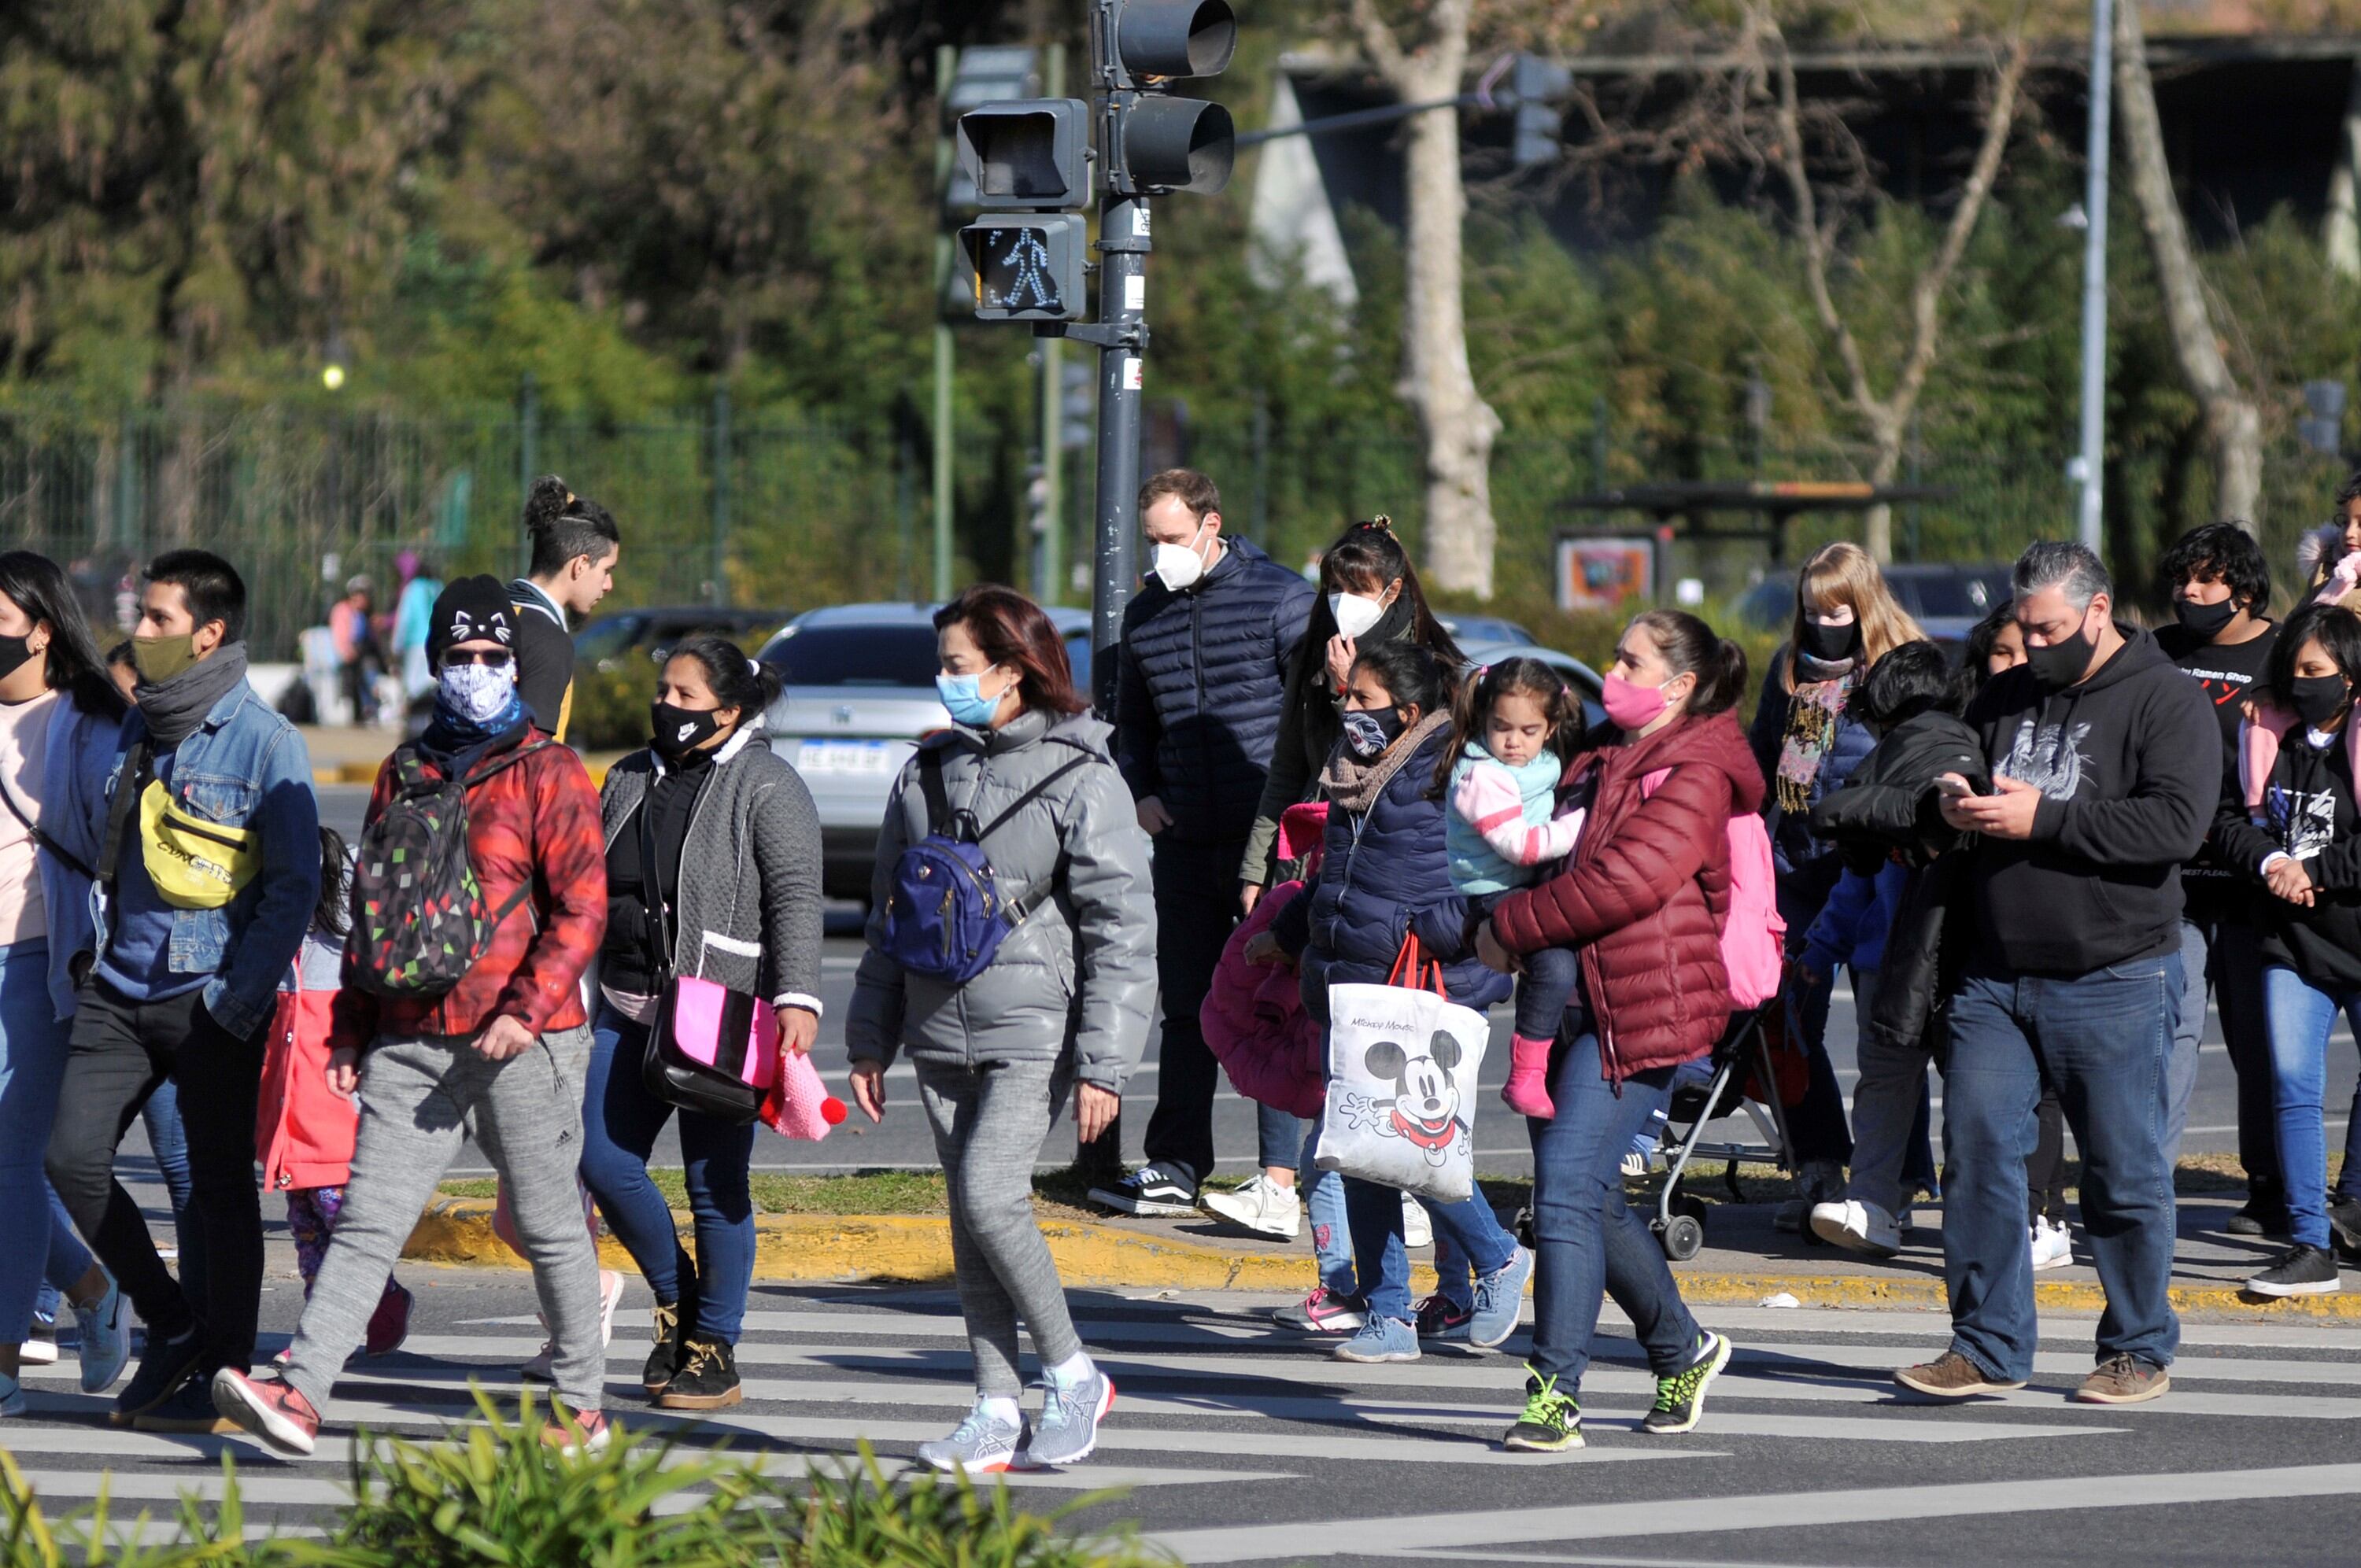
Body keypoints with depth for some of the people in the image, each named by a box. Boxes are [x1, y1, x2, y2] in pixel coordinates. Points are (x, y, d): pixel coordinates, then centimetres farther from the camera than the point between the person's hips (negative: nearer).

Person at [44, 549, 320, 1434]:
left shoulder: (263, 740, -8)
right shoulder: (136, 731, 12)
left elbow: (295, 885, -9)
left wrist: (242, 997, -14)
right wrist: (97, 950, 12)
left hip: (212, 998, -6)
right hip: (122, 990, 6)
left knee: (221, 1188, 0)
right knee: (74, 1158, -3)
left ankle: (223, 1376, 9)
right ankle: (173, 1327, 13)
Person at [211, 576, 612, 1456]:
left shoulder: (547, 775, -1)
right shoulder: (404, 775, 16)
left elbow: (582, 907, -8)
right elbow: (369, 909, 21)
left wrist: (526, 1011, -19)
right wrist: (349, 1030, 16)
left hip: (518, 1044, -4)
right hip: (409, 1042, 4)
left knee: (548, 1226, 5)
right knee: (366, 1222, -6)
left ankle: (582, 1407, 17)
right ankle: (302, 1395, -15)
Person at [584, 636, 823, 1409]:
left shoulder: (766, 786, -5)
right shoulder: (632, 780, 16)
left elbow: (797, 897, -12)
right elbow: (591, 891, 23)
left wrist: (797, 997, -23)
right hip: (628, 1011, 7)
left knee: (716, 1184, -2)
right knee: (603, 1161, -1)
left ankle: (715, 1352, 7)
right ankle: (675, 1295, 22)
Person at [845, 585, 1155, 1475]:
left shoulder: (1079, 778, -7)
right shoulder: (929, 772, 11)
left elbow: (1122, 928, -8)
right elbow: (891, 915, 18)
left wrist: (1103, 1065, -13)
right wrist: (869, 1040, 15)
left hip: (1033, 1032, -6)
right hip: (942, 1033, 6)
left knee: (989, 1193, -18)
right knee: (971, 1223, 4)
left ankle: (1071, 1374, -2)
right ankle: (997, 1414, 8)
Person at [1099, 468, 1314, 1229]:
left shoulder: (1280, 598, -4)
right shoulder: (1145, 615, 14)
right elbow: (1132, 723, 27)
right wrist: (1142, 791, 8)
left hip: (1269, 841, -6)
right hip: (1185, 843, 6)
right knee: (1187, 1009, 10)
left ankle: (1282, 1181, -10)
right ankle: (1176, 1168, 16)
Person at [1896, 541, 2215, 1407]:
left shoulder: (2165, 701, -5)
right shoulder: (2004, 699, 15)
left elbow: (2176, 822, -17)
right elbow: (1951, 771, 27)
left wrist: (2043, 818, -19)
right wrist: (1953, 803, 1)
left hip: (2115, 982, -5)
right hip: (1995, 977, 5)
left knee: (2124, 1172, 1)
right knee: (1978, 1151, -1)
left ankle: (2140, 1351, 14)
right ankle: (1987, 1345, 6)